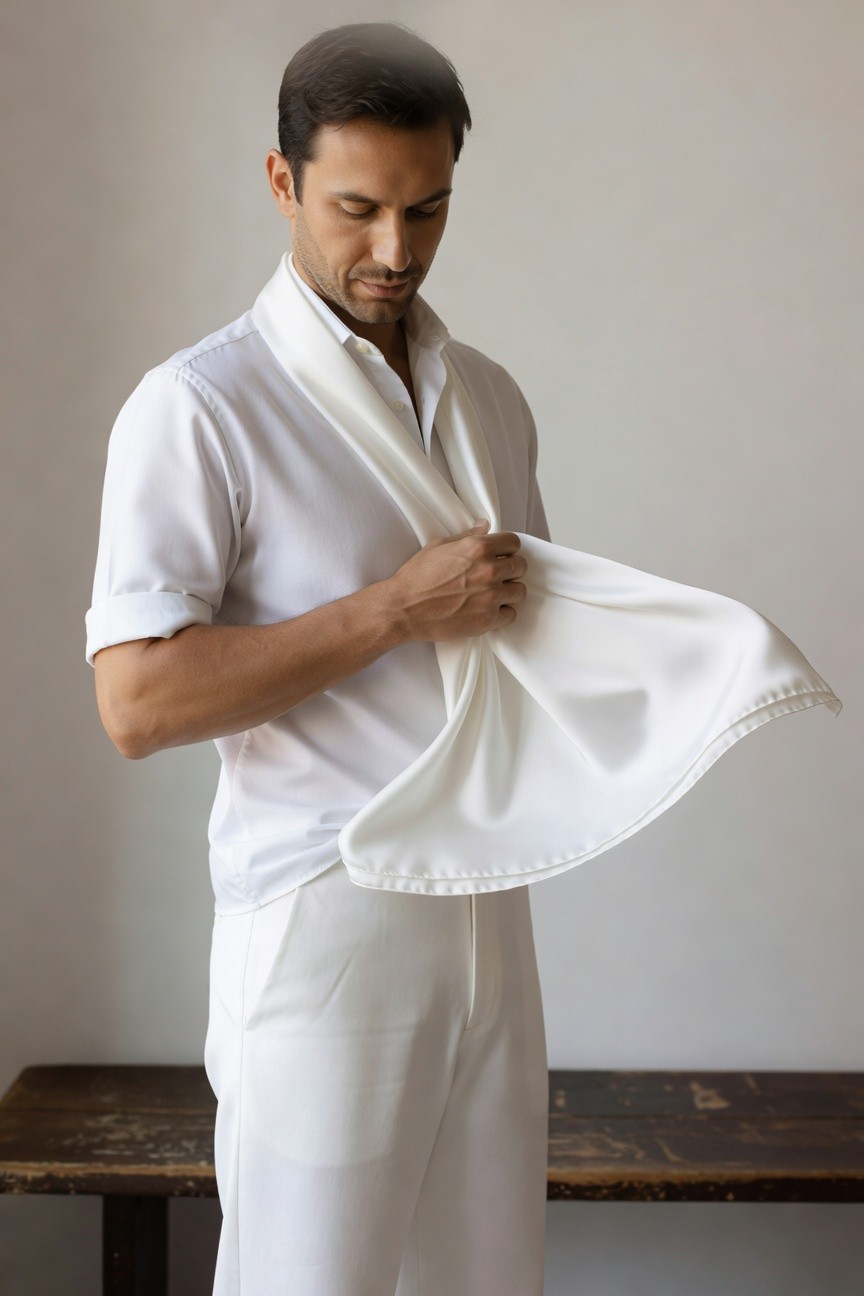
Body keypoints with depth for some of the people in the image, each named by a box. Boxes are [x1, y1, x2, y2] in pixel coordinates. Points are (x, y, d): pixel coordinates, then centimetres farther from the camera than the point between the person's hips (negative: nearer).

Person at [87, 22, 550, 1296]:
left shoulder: (492, 397, 12)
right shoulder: (198, 406, -9)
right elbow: (138, 700, -17)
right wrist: (399, 608, -18)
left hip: (488, 906, 6)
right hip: (323, 918, -6)